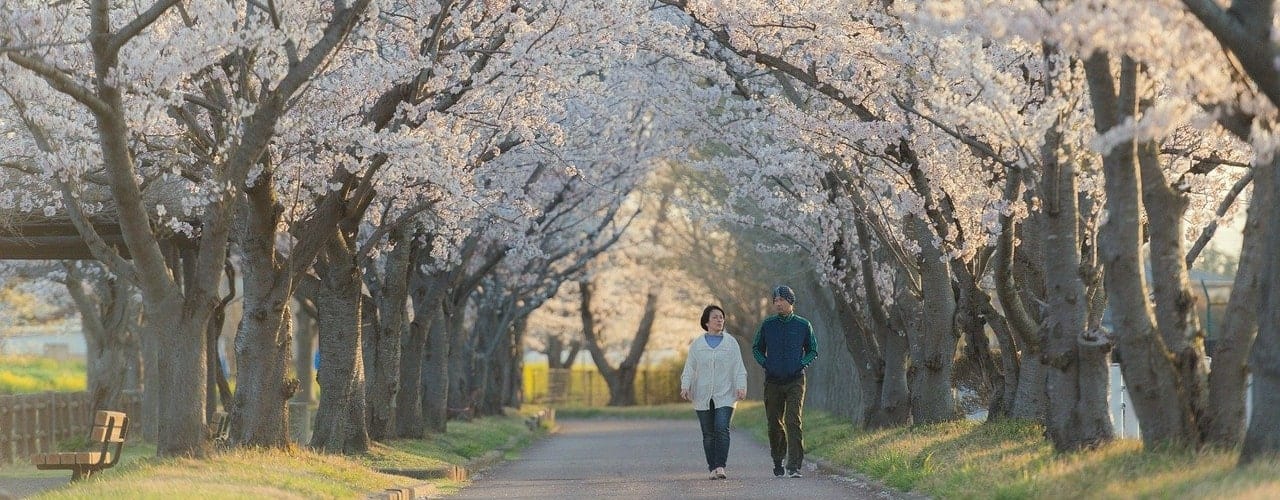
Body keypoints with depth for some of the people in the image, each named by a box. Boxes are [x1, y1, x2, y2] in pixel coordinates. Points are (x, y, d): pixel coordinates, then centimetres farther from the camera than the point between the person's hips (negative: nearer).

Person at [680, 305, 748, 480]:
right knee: (708, 434, 2)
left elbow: (739, 368, 4)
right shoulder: (697, 344, 9)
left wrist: (741, 387, -10)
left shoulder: (731, 343, 8)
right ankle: (712, 468, 8)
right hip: (703, 397, 1)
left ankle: (720, 466, -18)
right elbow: (690, 368, 7)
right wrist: (685, 386, -9)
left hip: (725, 396, -1)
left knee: (722, 429, -16)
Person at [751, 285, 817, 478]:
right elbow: (757, 348, 17)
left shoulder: (803, 325, 1)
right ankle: (778, 462, 27)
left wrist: (802, 364, -3)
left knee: (793, 421, -15)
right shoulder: (767, 325, 3)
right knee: (774, 423, 8)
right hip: (772, 381, 2)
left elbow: (813, 351, 13)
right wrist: (765, 364, 2)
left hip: (795, 381, -2)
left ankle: (794, 466, -19)